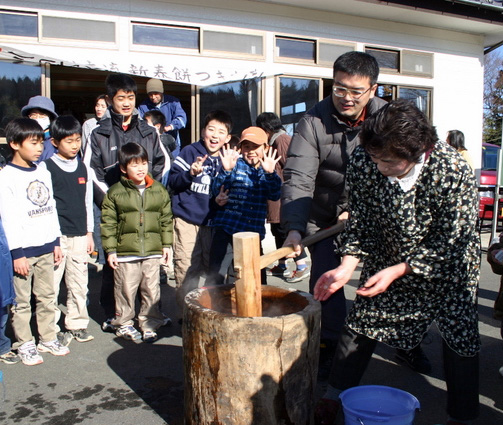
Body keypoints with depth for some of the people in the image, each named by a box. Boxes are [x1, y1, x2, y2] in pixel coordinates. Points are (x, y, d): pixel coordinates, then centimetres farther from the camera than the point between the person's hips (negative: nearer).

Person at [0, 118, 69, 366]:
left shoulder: (43, 173, 10)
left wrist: (56, 242, 13)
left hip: (45, 248, 6)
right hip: (23, 249, -6)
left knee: (47, 297, 13)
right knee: (21, 302, 5)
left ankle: (48, 339, 26)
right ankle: (24, 345, 18)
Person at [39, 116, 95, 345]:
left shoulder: (83, 168, 12)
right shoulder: (46, 168, -3)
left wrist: (89, 233, 14)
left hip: (79, 235, 4)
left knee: (79, 283, 9)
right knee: (51, 284, -1)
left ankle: (77, 324, 22)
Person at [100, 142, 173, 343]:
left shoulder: (158, 190, 6)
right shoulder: (115, 192, -1)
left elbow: (166, 219, 11)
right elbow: (108, 222, -1)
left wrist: (166, 244, 9)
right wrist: (110, 250, -4)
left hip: (153, 251, 2)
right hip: (126, 252, -2)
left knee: (152, 290, 9)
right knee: (126, 289, 7)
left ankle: (149, 324, 23)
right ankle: (123, 323, 26)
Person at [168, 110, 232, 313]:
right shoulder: (190, 152, -1)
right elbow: (172, 181, -5)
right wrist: (191, 173, -21)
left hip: (213, 223, 3)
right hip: (187, 220, -3)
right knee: (187, 270, 1)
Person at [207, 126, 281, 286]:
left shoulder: (267, 170, 10)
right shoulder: (235, 164, 1)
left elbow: (275, 195, -5)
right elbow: (217, 191, -8)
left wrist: (270, 173, -21)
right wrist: (226, 170, -26)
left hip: (254, 232, 3)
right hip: (226, 230, -3)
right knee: (215, 278, -4)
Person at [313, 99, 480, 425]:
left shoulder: (455, 173, -33)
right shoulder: (362, 163, -25)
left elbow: (451, 245, -25)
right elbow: (361, 223, -12)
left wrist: (396, 272, -29)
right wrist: (346, 268, -24)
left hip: (449, 263, -2)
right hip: (389, 257, 3)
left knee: (460, 334, 0)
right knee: (361, 321, 8)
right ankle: (333, 397, 26)